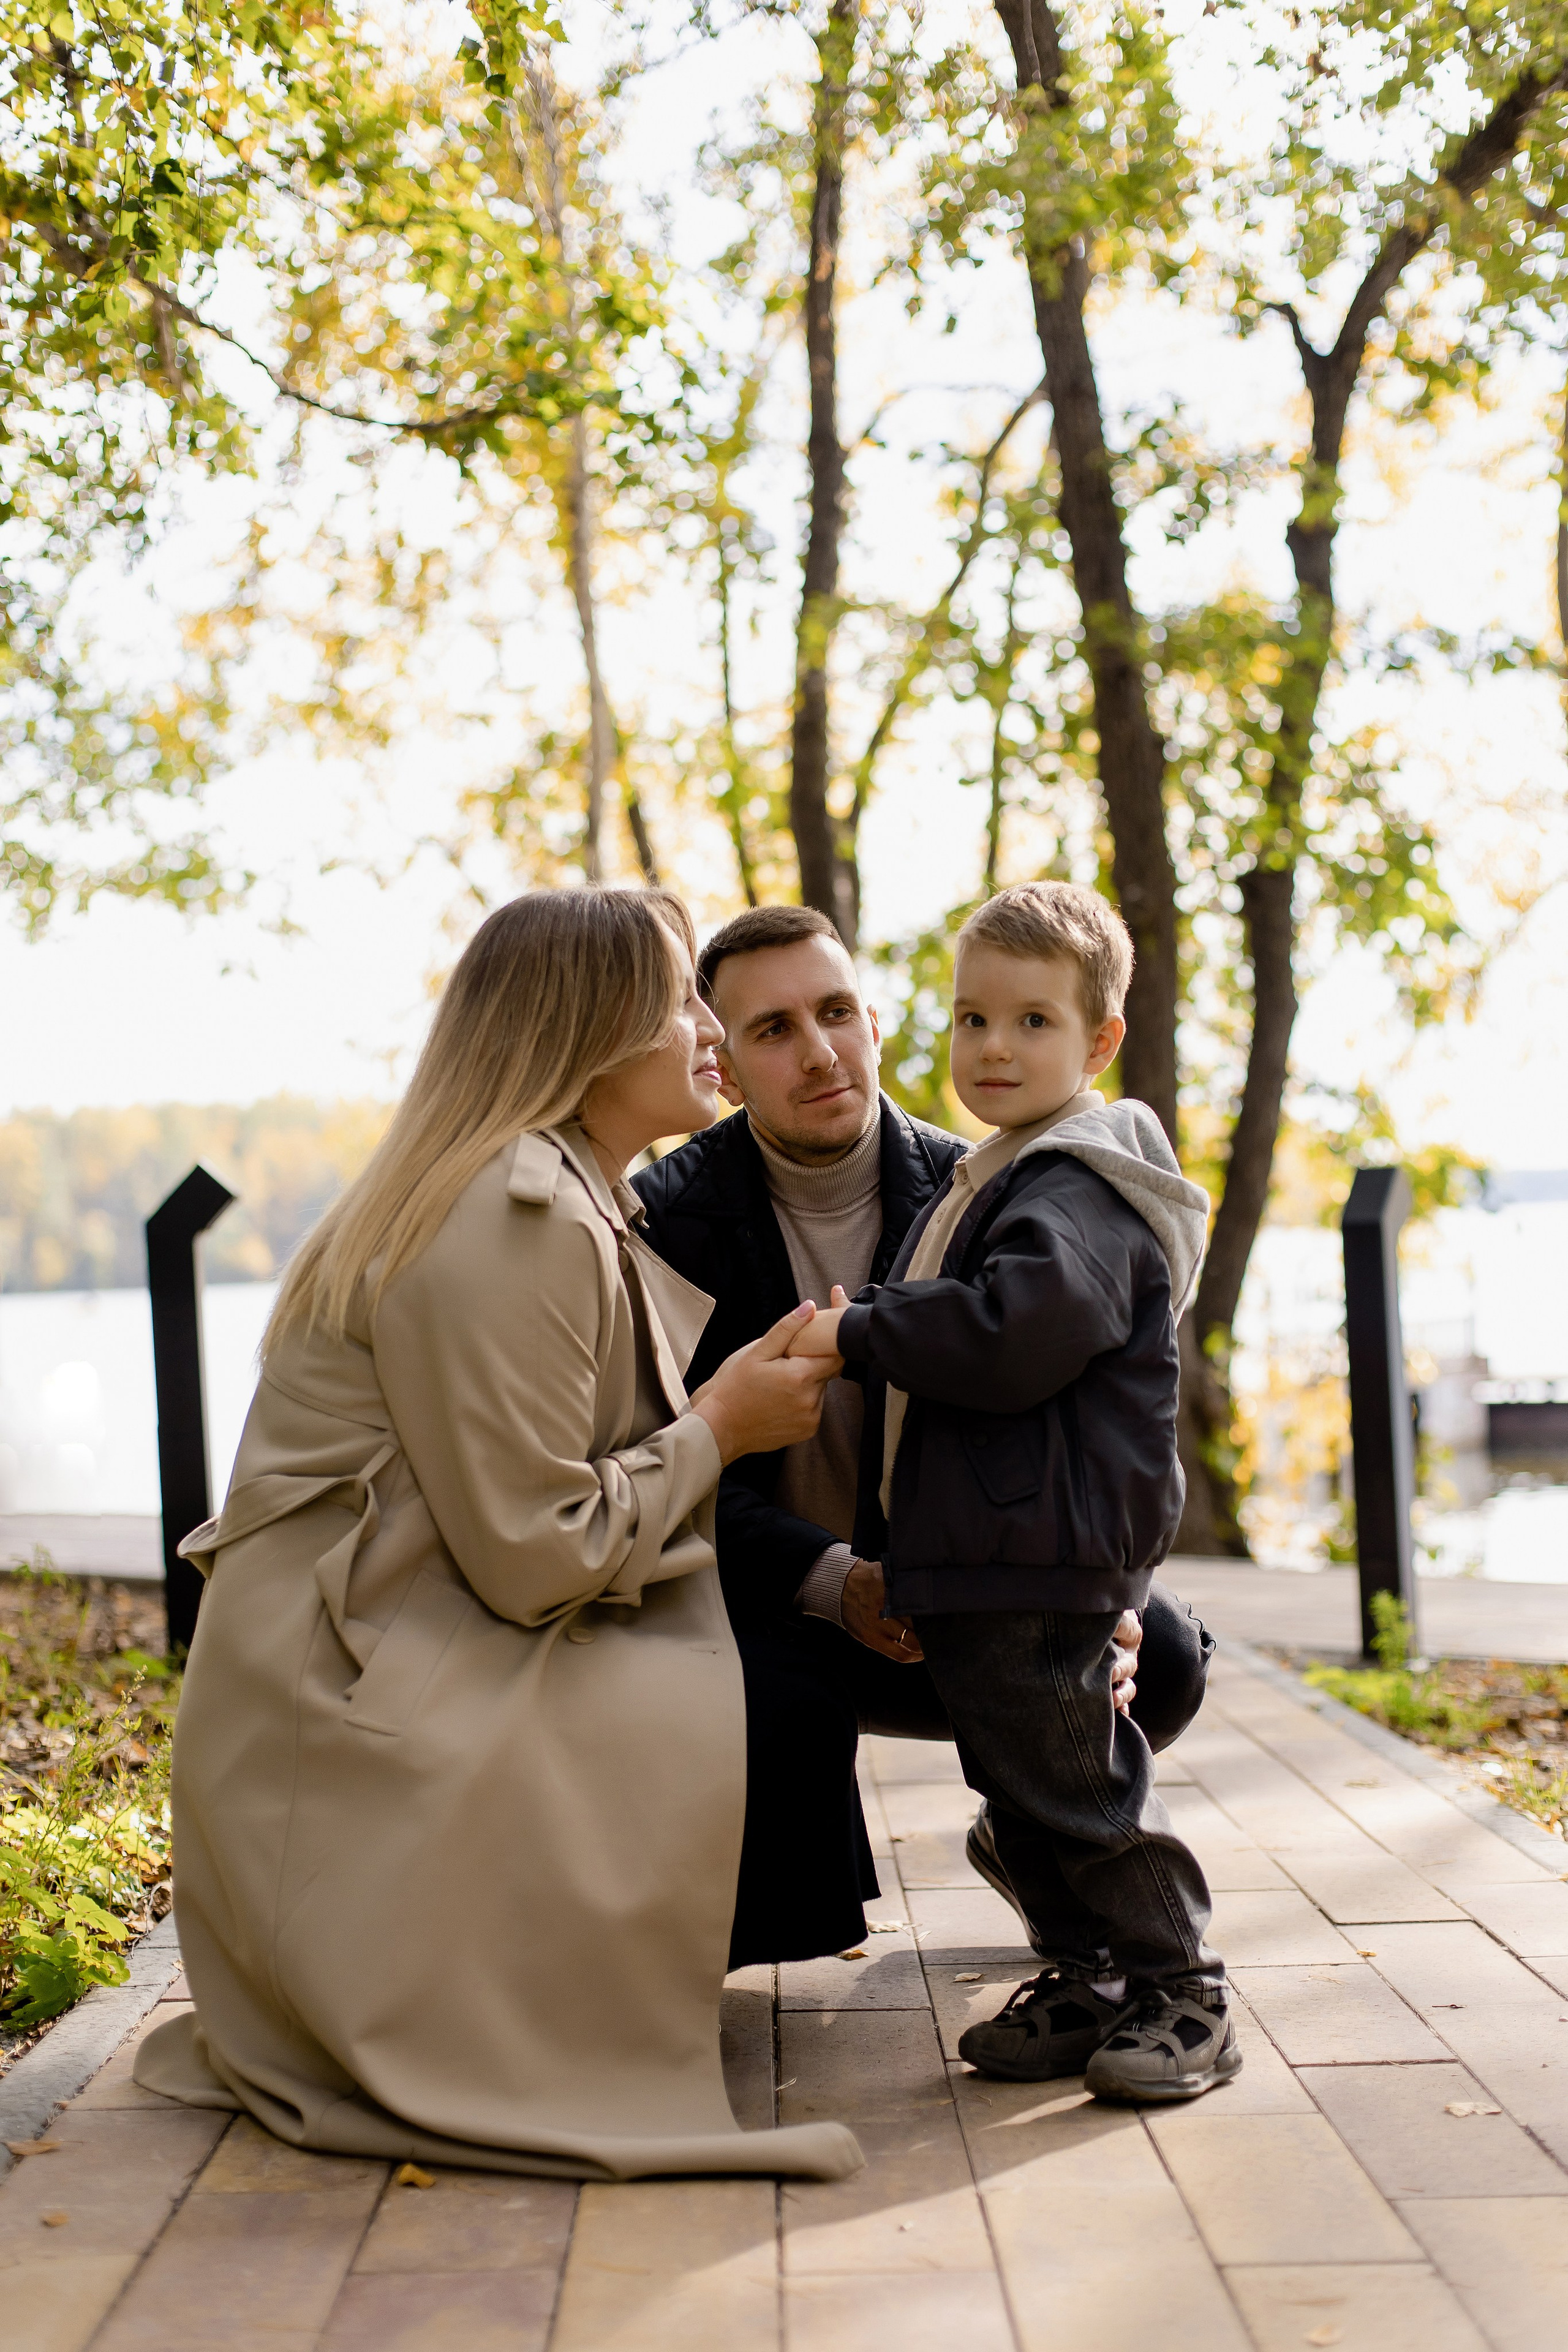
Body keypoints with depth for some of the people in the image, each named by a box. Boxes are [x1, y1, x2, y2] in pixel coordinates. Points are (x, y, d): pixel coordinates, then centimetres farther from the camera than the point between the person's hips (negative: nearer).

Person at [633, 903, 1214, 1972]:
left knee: (1161, 1656, -19)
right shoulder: (669, 1215, -10)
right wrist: (832, 1582, -30)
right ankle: (790, 1918, -1)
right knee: (783, 1706, -36)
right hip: (766, 1602, -3)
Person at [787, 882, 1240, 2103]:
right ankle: (1094, 1980, 26)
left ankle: (1181, 1990, 9)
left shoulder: (1084, 1189, -14)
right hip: (975, 1547, 10)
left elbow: (1011, 1334, -29)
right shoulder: (994, 1180, 19)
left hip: (1045, 1548, -10)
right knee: (1015, 1776, 15)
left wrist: (859, 1331, -18)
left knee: (1069, 1769, -5)